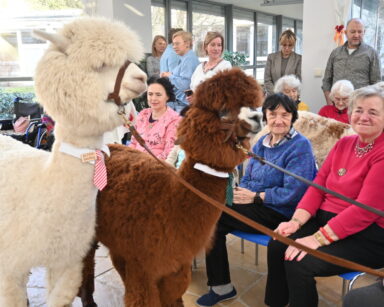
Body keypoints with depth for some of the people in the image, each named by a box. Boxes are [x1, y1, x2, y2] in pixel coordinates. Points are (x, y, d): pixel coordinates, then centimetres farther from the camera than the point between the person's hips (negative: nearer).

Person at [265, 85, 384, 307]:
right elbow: (318, 186, 7)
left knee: (298, 263, -24)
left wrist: (318, 239, -24)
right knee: (277, 246, -13)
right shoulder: (344, 144, 9)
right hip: (327, 220, 7)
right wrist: (297, 221, -8)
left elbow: (364, 210, -23)